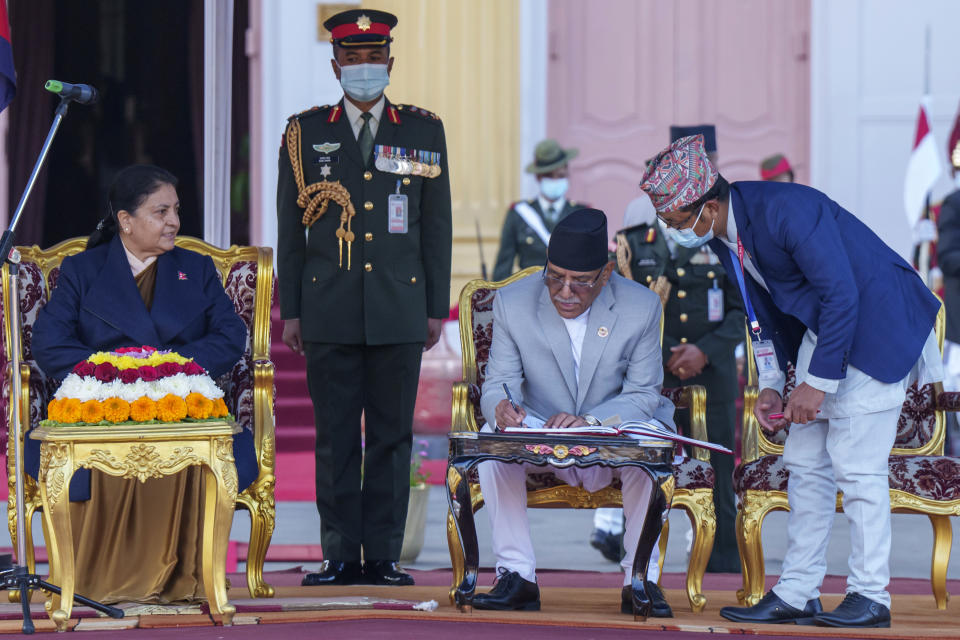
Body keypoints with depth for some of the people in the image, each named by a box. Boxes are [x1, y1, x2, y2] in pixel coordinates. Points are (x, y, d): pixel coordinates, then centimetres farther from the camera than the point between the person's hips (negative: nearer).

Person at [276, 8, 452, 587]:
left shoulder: (424, 131, 9)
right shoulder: (305, 133, 8)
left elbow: (437, 226, 10)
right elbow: (290, 230, 9)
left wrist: (437, 307, 6)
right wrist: (291, 311, 5)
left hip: (399, 312, 0)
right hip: (330, 315, 0)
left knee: (392, 436, 2)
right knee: (335, 437, 0)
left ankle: (384, 555, 6)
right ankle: (340, 555, 4)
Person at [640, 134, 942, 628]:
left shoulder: (784, 210, -28)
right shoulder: (722, 236, 0)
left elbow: (841, 294, -27)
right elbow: (762, 310, 13)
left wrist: (818, 383, -24)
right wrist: (770, 385, 5)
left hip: (876, 323, -9)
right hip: (820, 327, 9)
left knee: (855, 463, -10)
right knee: (804, 461, 6)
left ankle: (870, 596, -3)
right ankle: (795, 594, 9)